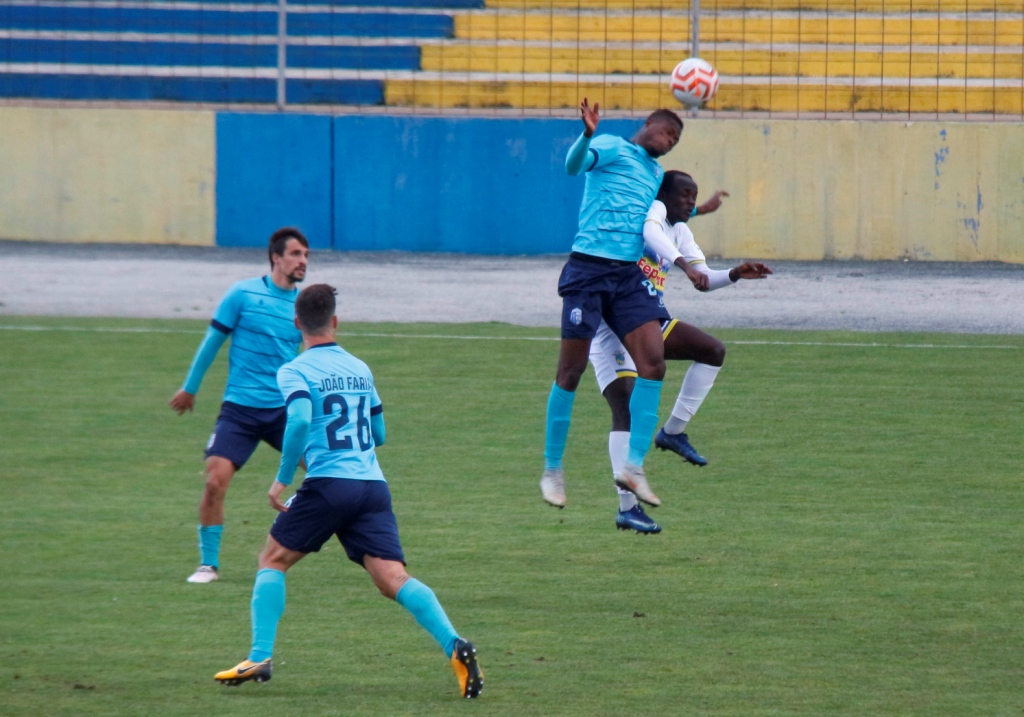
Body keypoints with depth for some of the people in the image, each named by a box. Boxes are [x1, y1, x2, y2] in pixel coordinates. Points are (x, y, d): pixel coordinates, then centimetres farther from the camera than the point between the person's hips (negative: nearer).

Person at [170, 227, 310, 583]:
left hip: (285, 408, 3)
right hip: (240, 408, -2)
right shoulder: (243, 294, -4)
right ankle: (208, 563, 1)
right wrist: (190, 387, 12)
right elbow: (213, 340, 6)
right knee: (216, 480, -14)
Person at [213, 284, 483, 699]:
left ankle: (260, 657, 5)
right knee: (392, 579, -7)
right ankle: (455, 646, -28)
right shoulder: (360, 369, 19)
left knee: (272, 560, 15)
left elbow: (300, 420, -18)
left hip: (329, 484, -4)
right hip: (373, 484, 4)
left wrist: (282, 478, -9)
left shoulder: (295, 372, 1)